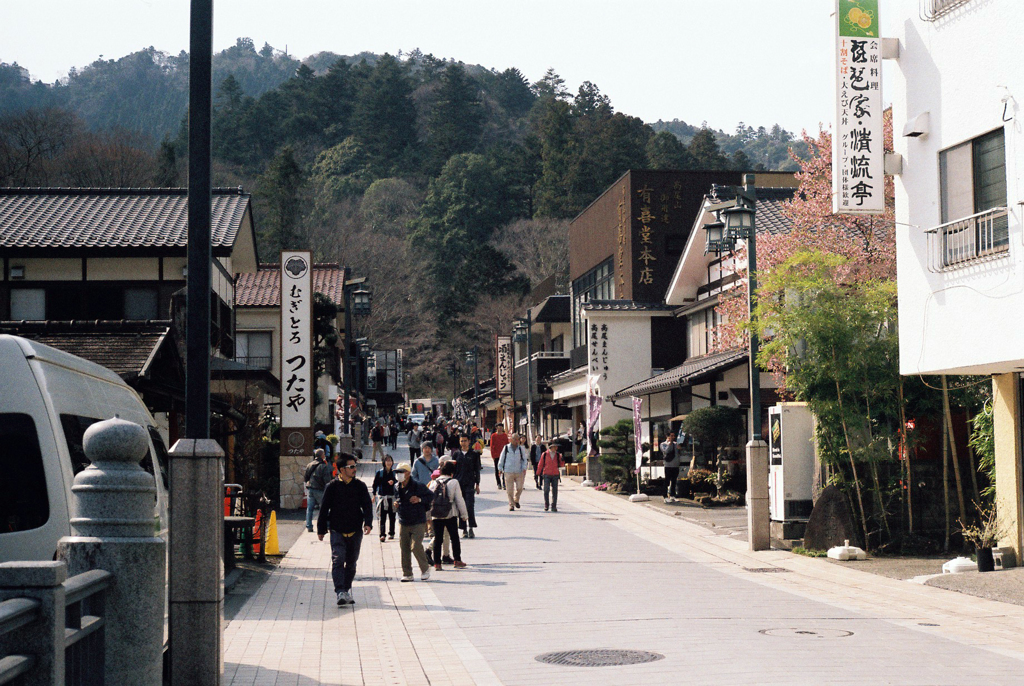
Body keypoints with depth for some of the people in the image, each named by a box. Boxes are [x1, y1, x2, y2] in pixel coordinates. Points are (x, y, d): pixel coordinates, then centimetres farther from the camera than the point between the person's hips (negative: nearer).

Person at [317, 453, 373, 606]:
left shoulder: (360, 486, 4)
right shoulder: (332, 487, -1)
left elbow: (367, 506, 2)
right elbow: (324, 509, 4)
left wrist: (368, 523, -15)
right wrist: (321, 529, 4)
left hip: (355, 531, 3)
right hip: (337, 531, -3)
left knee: (351, 563, 12)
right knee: (338, 561, -15)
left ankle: (347, 590, 27)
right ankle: (341, 592, -22)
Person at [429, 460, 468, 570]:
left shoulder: (434, 483, 3)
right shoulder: (454, 482, -7)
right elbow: (459, 500, -6)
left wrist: (428, 516, 13)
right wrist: (464, 514, 4)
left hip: (436, 515, 3)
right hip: (450, 515, -3)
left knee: (437, 539, 7)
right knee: (454, 537, 11)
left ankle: (437, 563, 6)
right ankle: (457, 560, 12)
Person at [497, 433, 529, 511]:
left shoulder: (521, 449, 7)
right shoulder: (506, 448, 4)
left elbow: (524, 459, 12)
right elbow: (501, 458, 10)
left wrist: (524, 468, -1)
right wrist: (500, 469, 8)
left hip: (519, 472, 1)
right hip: (508, 472, -1)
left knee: (519, 488, -1)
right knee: (510, 489, -2)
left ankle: (516, 500, 25)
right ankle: (511, 505, 7)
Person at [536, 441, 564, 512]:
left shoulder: (557, 455, 6)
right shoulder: (545, 454, 0)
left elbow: (561, 465, 5)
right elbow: (540, 464, 6)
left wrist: (562, 461, -15)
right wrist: (538, 474, 7)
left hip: (555, 475, 2)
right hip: (547, 475, -2)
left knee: (555, 491, 1)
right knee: (546, 490, -11)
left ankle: (554, 507, 8)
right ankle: (546, 505, 5)